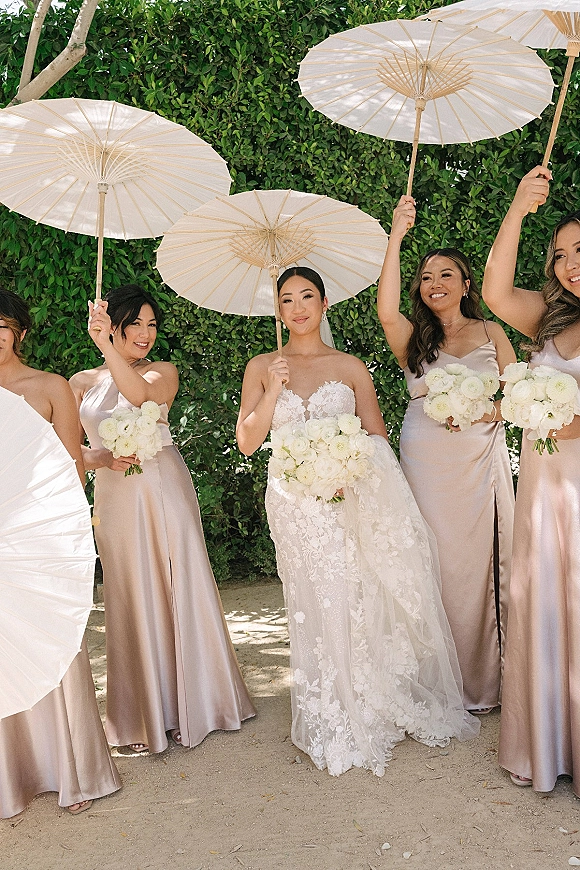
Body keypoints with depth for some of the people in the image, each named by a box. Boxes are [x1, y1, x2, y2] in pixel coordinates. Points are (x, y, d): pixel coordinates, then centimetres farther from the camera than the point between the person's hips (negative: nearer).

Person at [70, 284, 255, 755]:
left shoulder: (163, 372, 5)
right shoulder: (83, 382, 9)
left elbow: (142, 394, -19)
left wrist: (107, 345, -28)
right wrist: (99, 458, -13)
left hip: (165, 490, -1)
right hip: (116, 497, 1)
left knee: (181, 588, 2)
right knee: (132, 597, 4)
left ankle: (195, 700, 18)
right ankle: (146, 713, 18)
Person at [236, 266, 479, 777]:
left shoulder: (350, 367, 6)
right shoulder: (262, 368, 8)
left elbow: (378, 438, 5)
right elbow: (247, 442, 3)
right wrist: (273, 392, -10)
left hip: (353, 501, 0)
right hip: (296, 506, 0)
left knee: (361, 603, -1)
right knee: (317, 609, 0)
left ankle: (373, 712, 19)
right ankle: (335, 727, 14)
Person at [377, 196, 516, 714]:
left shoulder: (490, 332, 10)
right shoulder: (412, 337, 5)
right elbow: (386, 309, -17)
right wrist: (397, 237, -18)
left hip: (483, 457, 1)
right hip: (427, 459, -1)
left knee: (485, 558, 1)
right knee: (439, 560, 0)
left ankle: (487, 680, 15)